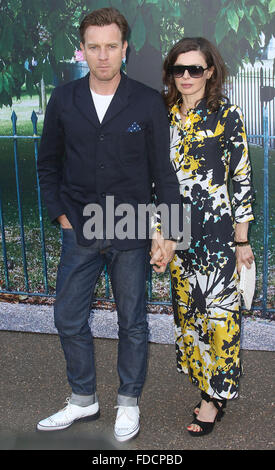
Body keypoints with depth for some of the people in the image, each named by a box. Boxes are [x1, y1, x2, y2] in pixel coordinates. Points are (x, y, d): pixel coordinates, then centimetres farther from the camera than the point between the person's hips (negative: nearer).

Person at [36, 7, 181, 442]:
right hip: (79, 231, 3)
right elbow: (48, 162, 11)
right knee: (69, 319, 9)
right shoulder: (63, 100, 1)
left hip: (131, 233, -2)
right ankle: (83, 400, 30)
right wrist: (61, 214, 2)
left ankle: (129, 403, 30)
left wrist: (167, 230, -6)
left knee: (132, 322, 10)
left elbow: (163, 170, -2)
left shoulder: (148, 103, -5)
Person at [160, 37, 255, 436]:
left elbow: (243, 179, -6)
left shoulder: (227, 114, -5)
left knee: (218, 309, -1)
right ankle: (200, 375, 29)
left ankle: (216, 395, 13)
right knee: (186, 307, 12)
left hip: (217, 229, -5)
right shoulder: (165, 114, 8)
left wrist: (242, 240, -7)